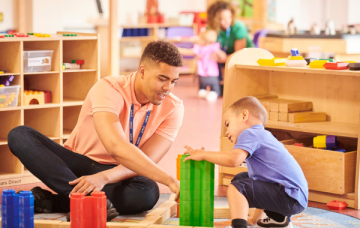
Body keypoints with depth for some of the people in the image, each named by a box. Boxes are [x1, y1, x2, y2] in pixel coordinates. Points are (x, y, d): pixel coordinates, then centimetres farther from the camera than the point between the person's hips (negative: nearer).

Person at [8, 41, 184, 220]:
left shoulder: (173, 108, -9)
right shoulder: (109, 89, -20)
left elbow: (145, 161, -17)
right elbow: (116, 148, -36)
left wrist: (103, 177, -37)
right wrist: (169, 180, -43)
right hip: (79, 163, -1)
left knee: (148, 193, -37)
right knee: (19, 136, -26)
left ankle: (49, 201, -29)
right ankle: (89, 197, -43)